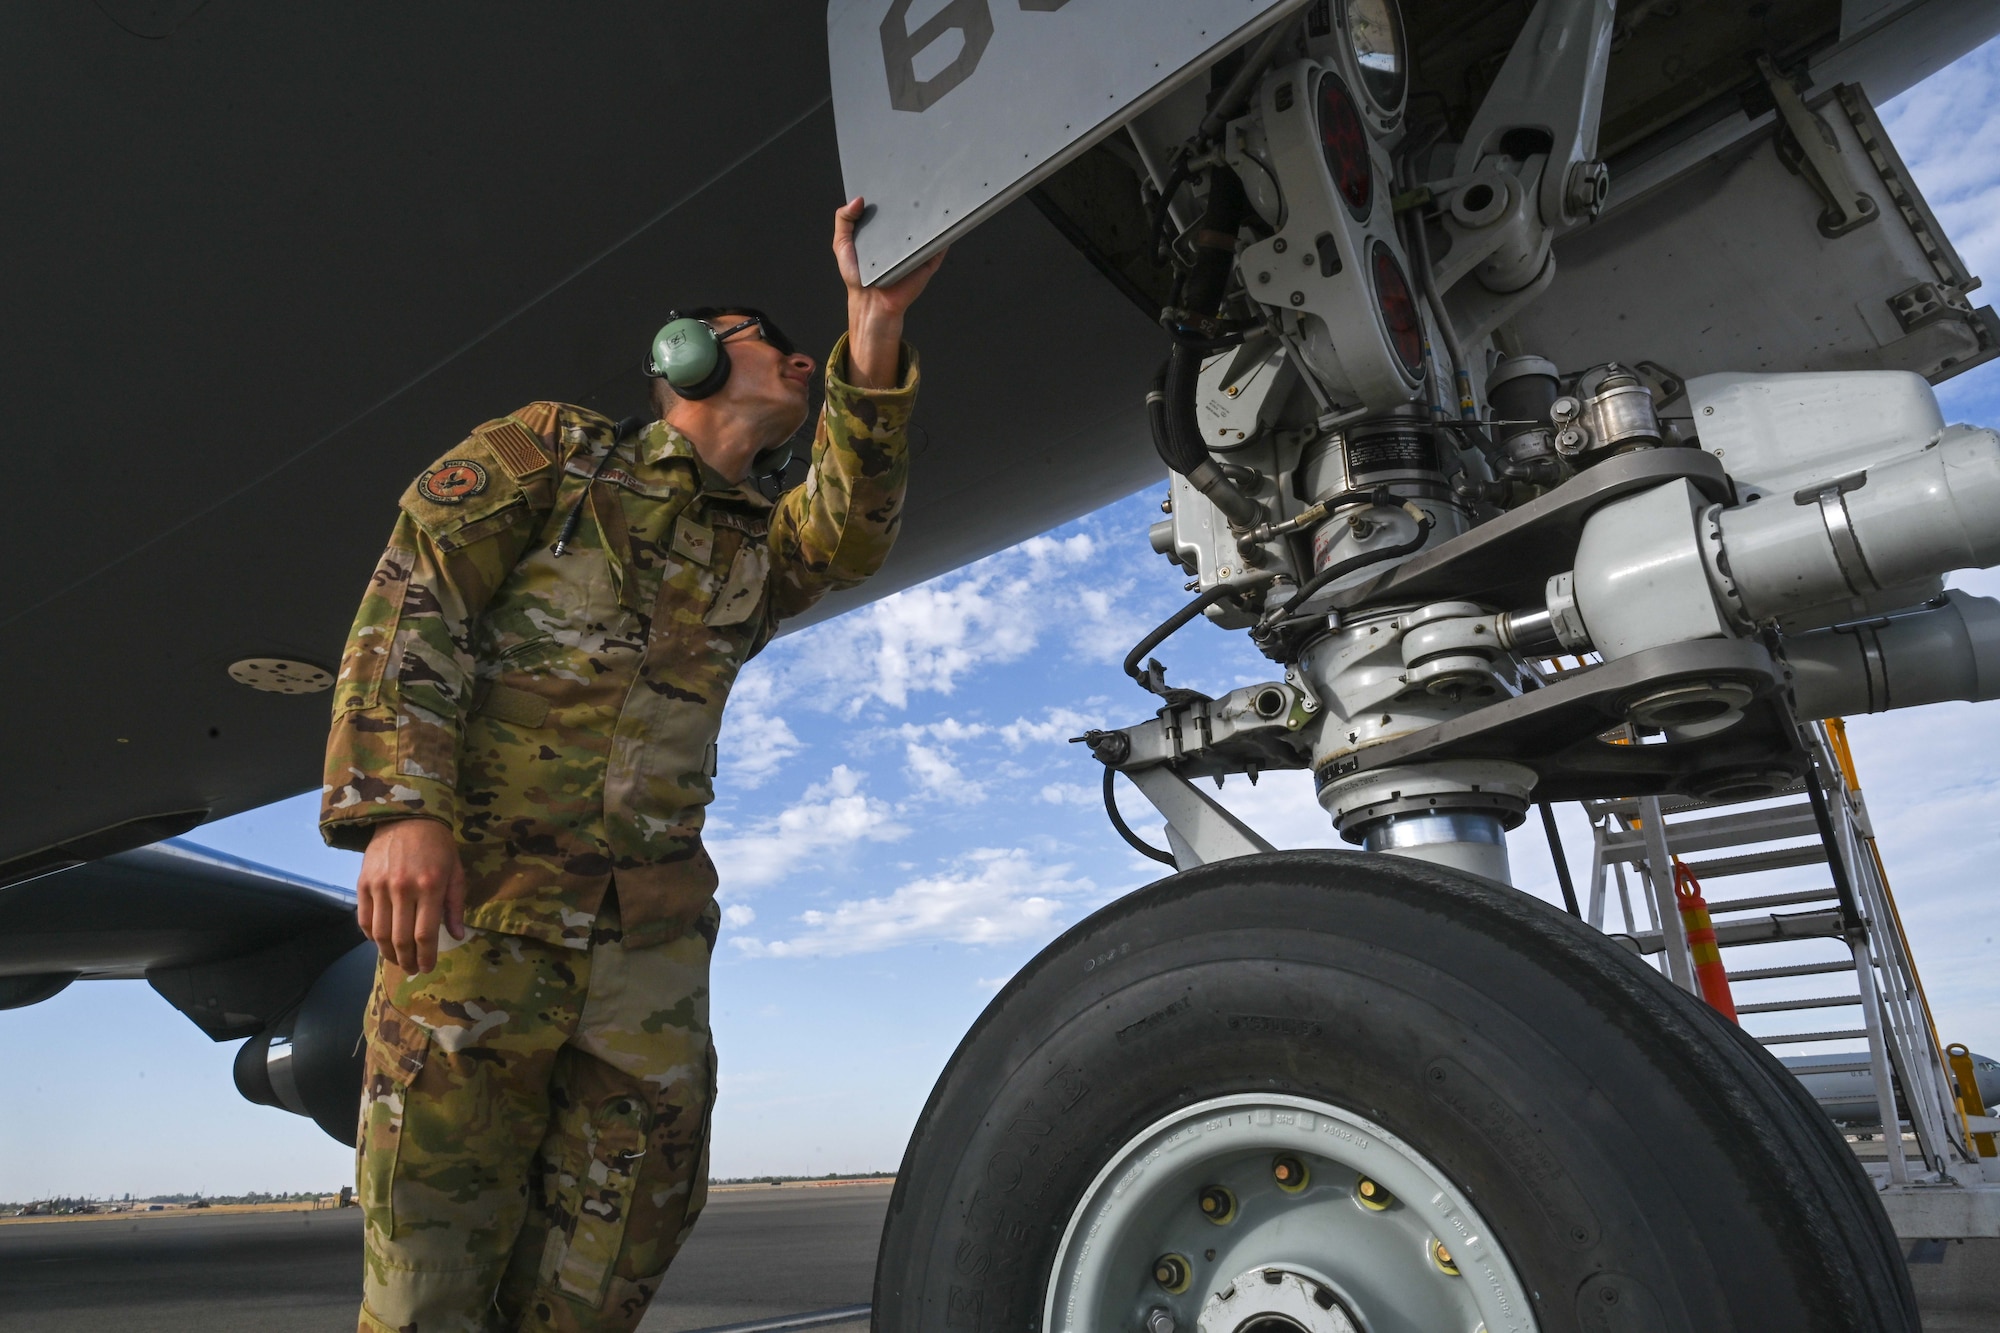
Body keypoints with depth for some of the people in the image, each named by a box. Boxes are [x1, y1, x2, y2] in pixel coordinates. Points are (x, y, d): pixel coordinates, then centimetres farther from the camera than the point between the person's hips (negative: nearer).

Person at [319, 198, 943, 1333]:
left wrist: (874, 333, -15)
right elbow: (411, 602, -3)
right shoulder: (557, 446, 8)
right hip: (476, 905, -4)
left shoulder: (758, 547, 19)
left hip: (653, 933, 5)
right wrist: (399, 806, -17)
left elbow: (851, 537, -5)